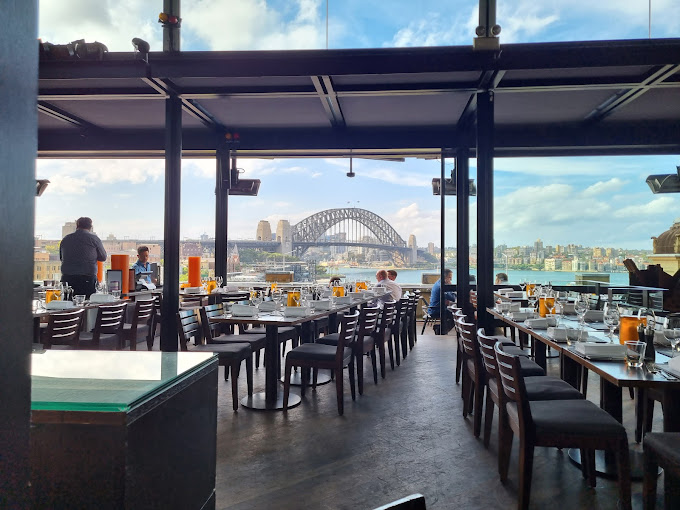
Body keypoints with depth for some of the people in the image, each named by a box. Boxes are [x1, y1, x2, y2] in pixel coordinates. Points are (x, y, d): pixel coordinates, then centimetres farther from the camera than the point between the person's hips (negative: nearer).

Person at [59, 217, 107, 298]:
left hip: (67, 278, 4)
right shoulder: (94, 238, -2)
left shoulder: (65, 239, 10)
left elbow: (61, 258, 22)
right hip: (87, 279, -4)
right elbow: (103, 257, 7)